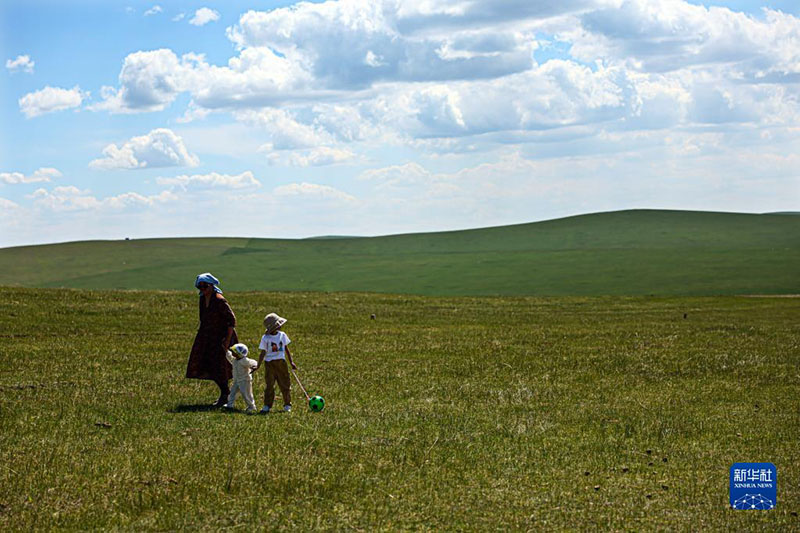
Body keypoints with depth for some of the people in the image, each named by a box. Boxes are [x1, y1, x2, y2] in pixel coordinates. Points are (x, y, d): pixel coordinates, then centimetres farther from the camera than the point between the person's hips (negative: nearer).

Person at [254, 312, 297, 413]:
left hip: (281, 362, 3)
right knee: (269, 385, -2)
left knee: (285, 384, 5)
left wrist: (291, 362, 12)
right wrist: (258, 366, -5)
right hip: (270, 363, -3)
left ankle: (287, 404, 15)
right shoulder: (265, 338, -7)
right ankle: (267, 406, 3)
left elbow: (286, 349, 13)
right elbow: (262, 353, -3)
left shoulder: (282, 335, 5)